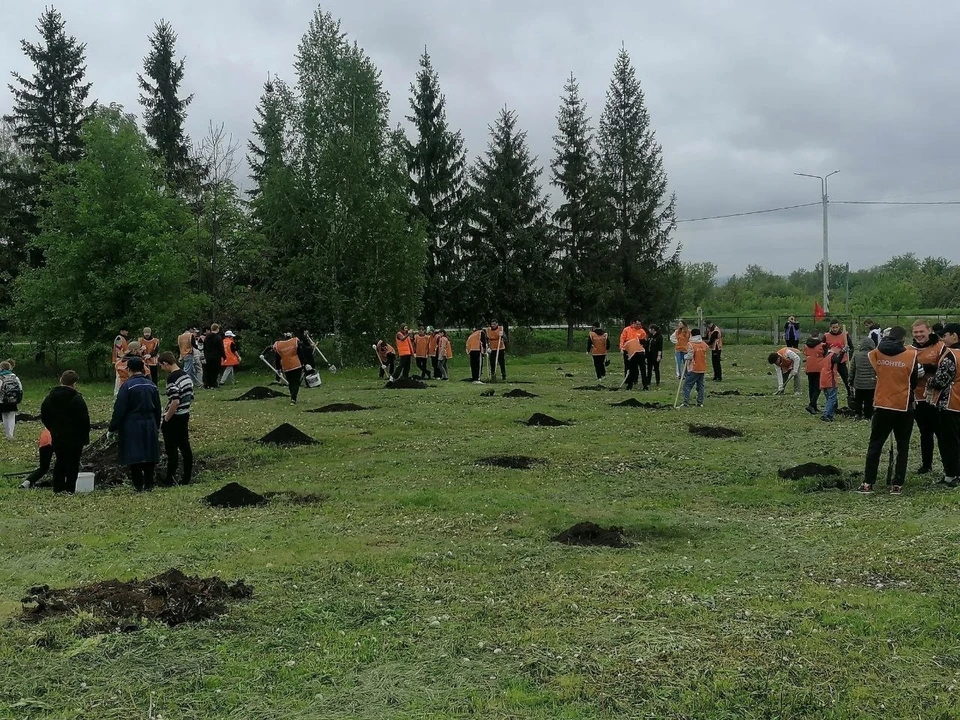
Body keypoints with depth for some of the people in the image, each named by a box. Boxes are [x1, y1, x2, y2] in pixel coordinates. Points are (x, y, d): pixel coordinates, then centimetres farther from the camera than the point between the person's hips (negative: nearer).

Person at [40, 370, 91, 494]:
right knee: (73, 463, 1)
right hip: (74, 437, -6)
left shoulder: (50, 398, 6)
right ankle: (70, 489, 0)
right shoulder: (76, 399, -14)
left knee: (60, 461, 15)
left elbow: (44, 417, 14)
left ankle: (58, 488, 14)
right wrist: (85, 436, -4)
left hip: (57, 437, 6)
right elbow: (84, 419, -14)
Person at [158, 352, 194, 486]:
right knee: (185, 447, 11)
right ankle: (187, 478, 14)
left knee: (171, 450, -1)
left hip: (173, 419, -8)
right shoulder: (187, 376, 9)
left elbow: (175, 401, -26)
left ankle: (169, 480, 5)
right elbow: (191, 398, 14)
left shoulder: (172, 378, -19)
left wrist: (166, 419, -17)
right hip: (185, 416, 8)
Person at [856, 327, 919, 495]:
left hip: (882, 406, 1)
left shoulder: (876, 353, -4)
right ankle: (897, 484, 9)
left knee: (875, 445, 10)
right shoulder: (911, 355, -7)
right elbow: (914, 382, 1)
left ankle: (868, 483, 7)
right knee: (902, 446, 11)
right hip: (904, 407, -1)